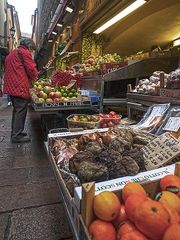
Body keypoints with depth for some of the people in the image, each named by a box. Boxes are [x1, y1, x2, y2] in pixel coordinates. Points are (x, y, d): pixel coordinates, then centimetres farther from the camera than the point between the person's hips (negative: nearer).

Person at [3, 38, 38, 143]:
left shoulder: (11, 54, 24)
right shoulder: (25, 52, -5)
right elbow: (31, 69, -13)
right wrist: (33, 77, 8)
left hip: (11, 86, 10)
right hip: (20, 87, -10)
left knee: (17, 109, 17)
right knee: (21, 110, -5)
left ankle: (15, 132, 26)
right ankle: (17, 136, -1)